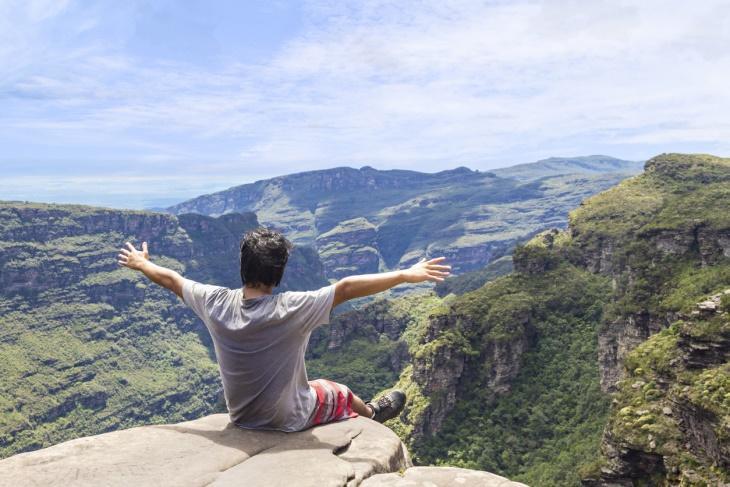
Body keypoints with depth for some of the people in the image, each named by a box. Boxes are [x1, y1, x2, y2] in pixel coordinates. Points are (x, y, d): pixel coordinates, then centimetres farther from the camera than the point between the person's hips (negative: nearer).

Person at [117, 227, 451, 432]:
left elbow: (172, 279, -2)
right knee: (339, 393, 25)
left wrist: (140, 264, 16)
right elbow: (347, 287, -36)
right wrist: (405, 275, -32)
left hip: (239, 416, 5)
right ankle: (373, 415, 56)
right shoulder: (292, 308, -32)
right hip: (287, 420, -4)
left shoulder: (216, 303, -18)